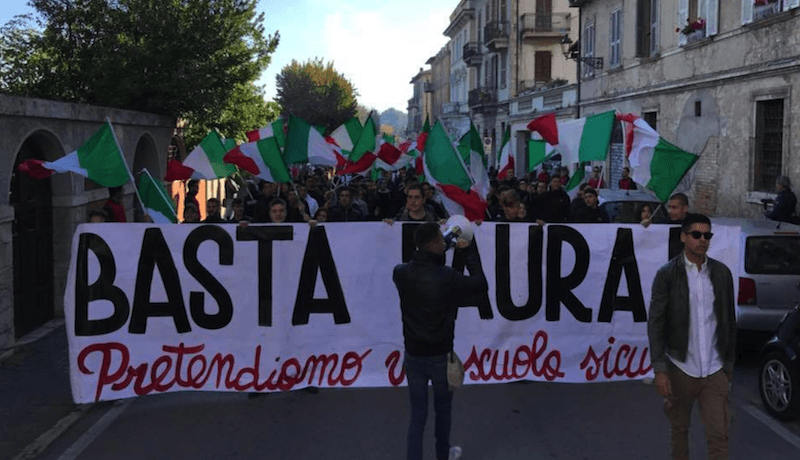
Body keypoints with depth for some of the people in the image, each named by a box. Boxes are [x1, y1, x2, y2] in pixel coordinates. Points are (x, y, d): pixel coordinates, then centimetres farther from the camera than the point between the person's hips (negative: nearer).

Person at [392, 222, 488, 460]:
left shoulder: (401, 273, -8)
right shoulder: (446, 277, -21)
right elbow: (481, 285, -6)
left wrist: (440, 252, 11)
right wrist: (469, 251, 0)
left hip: (413, 356, 3)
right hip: (440, 356, -3)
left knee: (418, 413, 12)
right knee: (443, 410, 21)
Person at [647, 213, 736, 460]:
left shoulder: (721, 272, 4)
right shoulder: (667, 274, -5)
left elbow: (729, 320, 11)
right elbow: (655, 323, -7)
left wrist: (729, 363, 12)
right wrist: (660, 369, -11)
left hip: (715, 370, 2)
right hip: (680, 368, -2)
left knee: (719, 434, -1)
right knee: (679, 430, 13)